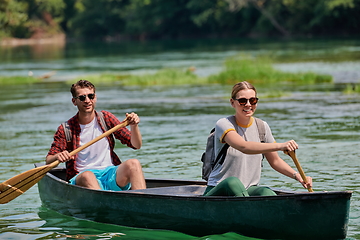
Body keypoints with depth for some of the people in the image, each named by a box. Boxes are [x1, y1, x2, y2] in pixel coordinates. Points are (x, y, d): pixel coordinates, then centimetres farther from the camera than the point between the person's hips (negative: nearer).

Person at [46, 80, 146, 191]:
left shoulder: (106, 118, 11)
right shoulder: (66, 129, 4)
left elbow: (136, 145, 11)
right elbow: (48, 161, 3)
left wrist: (134, 126, -10)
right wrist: (58, 156, -21)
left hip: (111, 174, 3)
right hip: (80, 178, -2)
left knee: (133, 164, -27)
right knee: (87, 175, -38)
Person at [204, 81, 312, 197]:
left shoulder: (262, 127, 7)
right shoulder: (223, 124, -11)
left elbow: (275, 161, 16)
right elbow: (243, 147, -31)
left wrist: (297, 176, -3)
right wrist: (280, 146, -42)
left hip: (248, 190, 5)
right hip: (218, 191, -5)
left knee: (268, 193, -30)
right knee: (233, 182, -39)